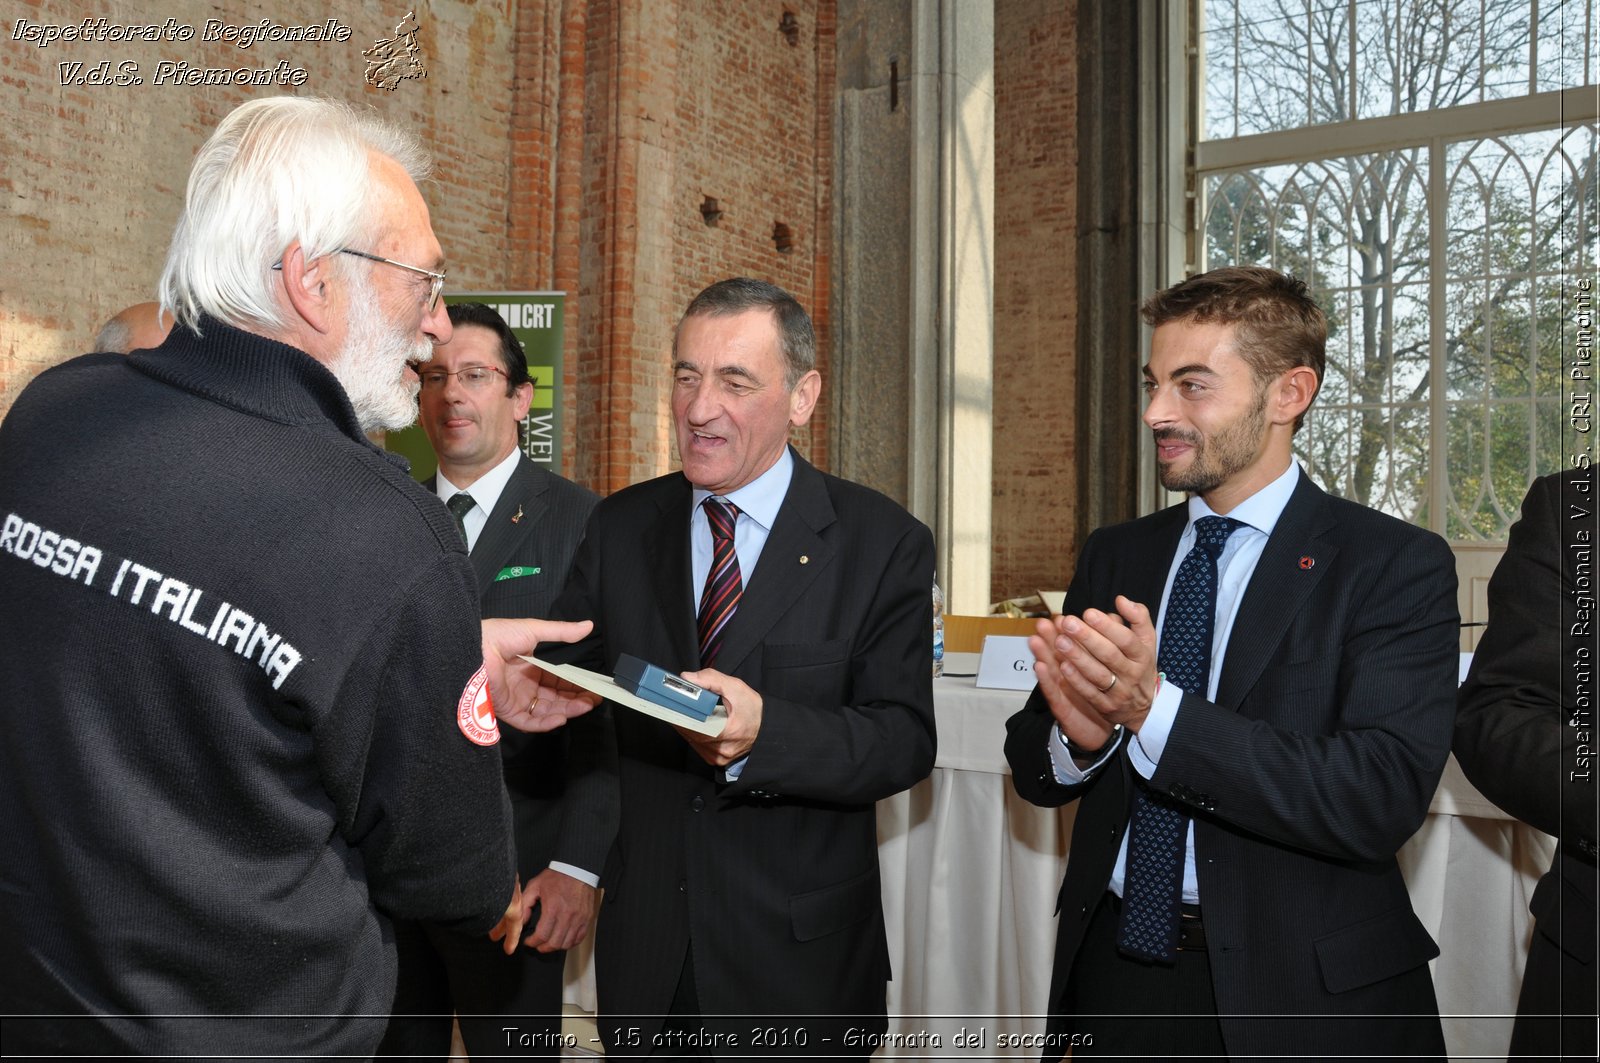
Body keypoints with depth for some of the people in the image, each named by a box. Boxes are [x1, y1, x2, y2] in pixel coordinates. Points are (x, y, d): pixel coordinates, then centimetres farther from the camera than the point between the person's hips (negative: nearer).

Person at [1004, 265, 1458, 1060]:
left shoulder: (1396, 566, -11)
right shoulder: (1114, 556, 2)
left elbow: (1384, 799, -22)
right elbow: (1033, 772, 3)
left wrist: (1155, 711, -30)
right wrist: (1078, 734, -19)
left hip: (1301, 994, -3)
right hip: (1114, 963, 4)